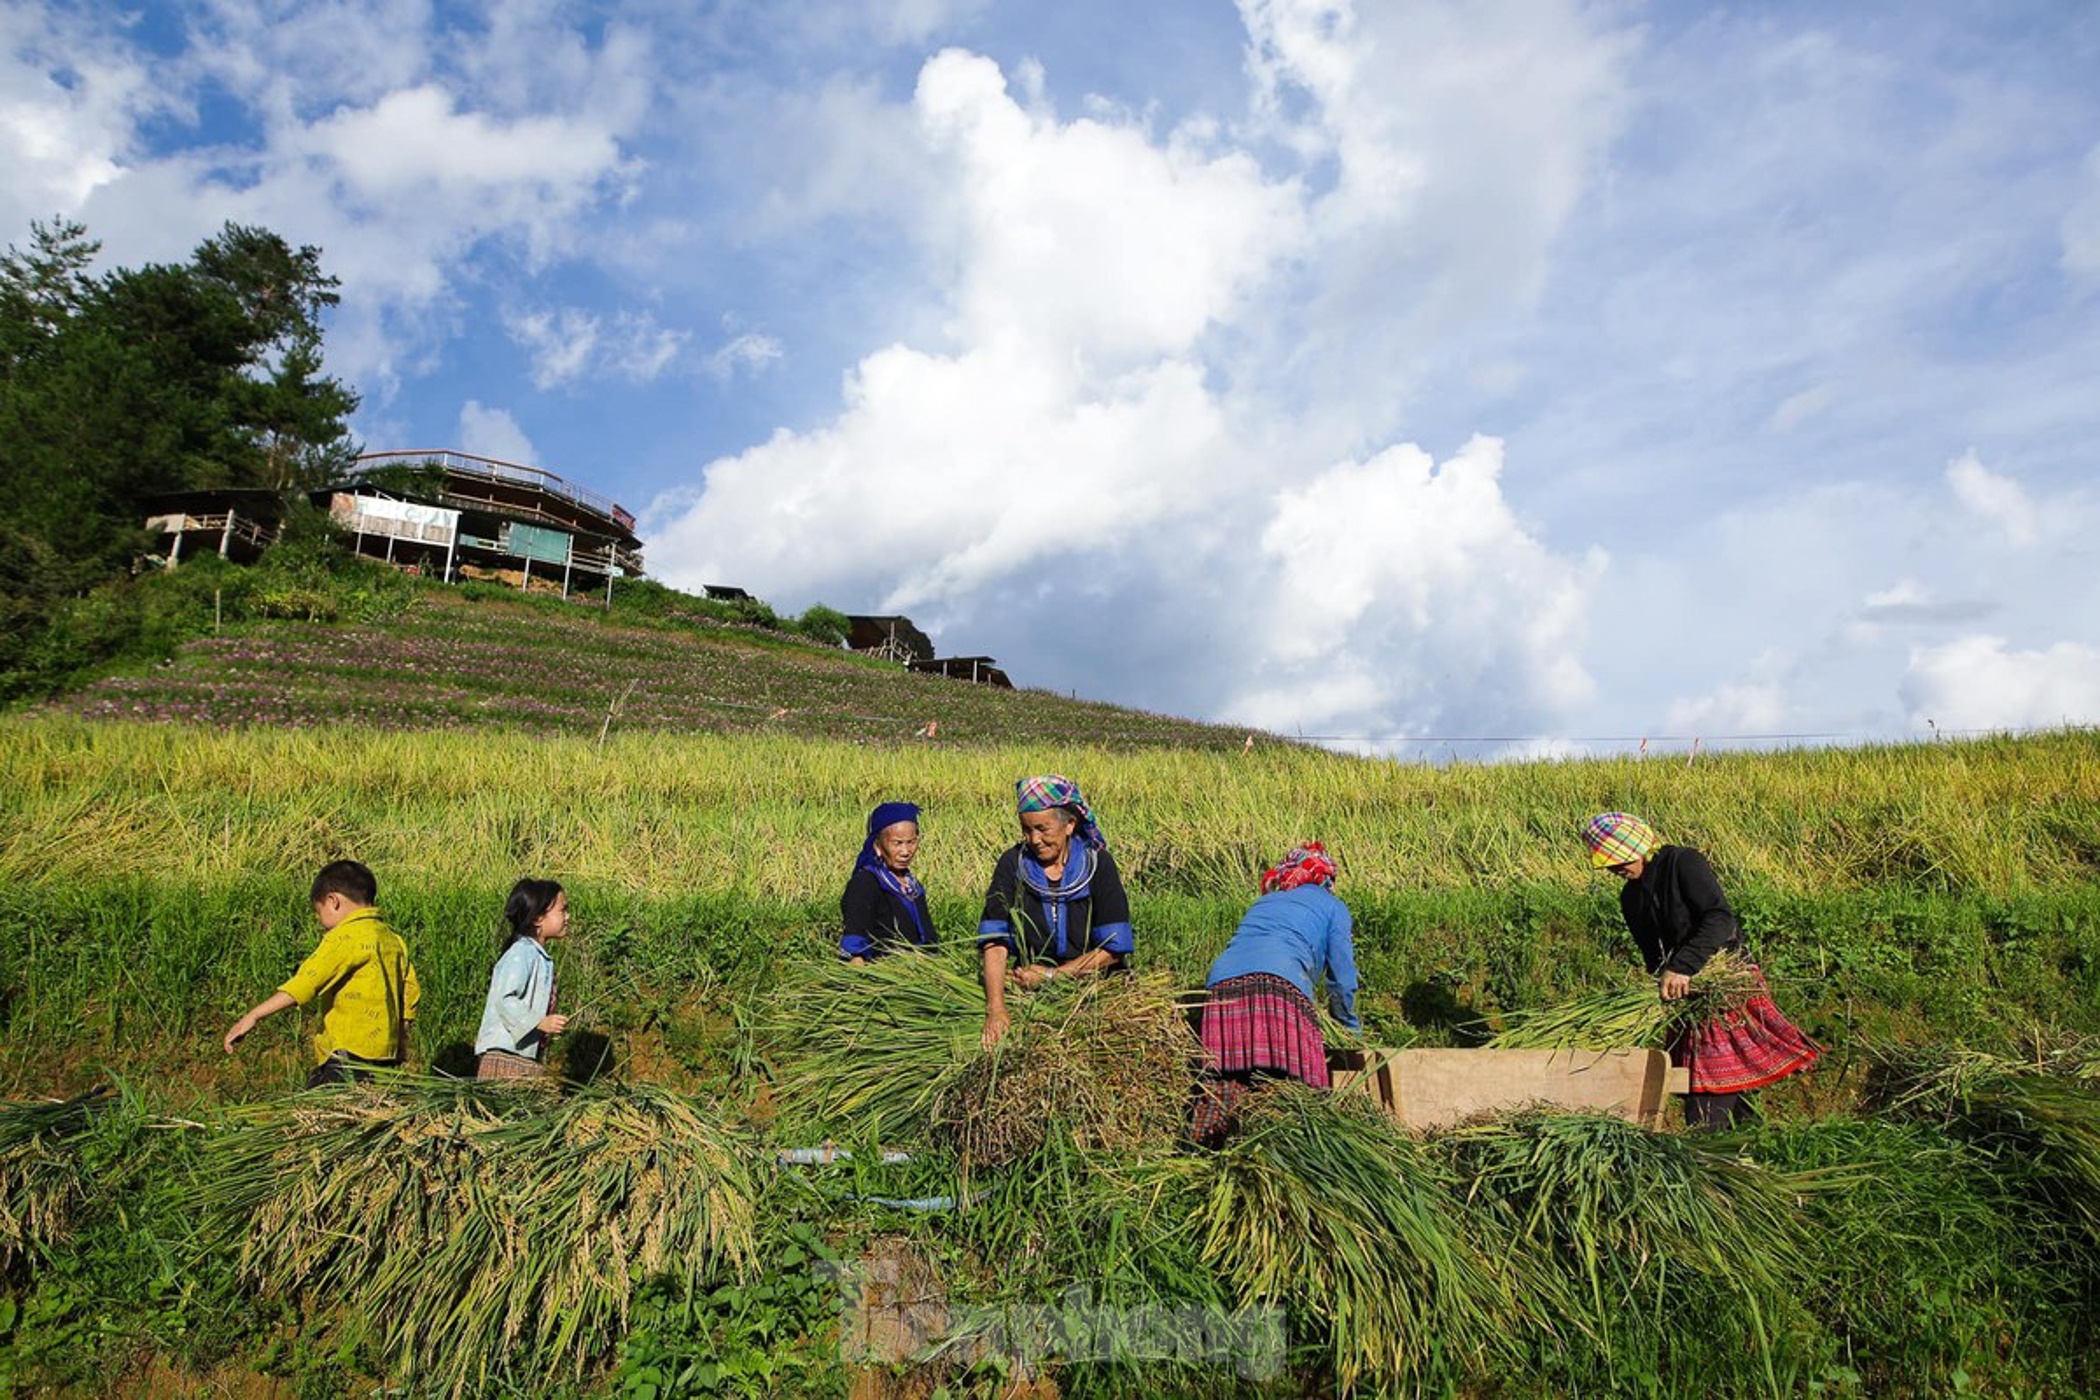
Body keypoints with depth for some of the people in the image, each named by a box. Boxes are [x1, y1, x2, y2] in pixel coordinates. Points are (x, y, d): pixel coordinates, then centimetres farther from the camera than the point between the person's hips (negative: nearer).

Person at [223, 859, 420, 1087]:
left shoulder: (349, 935, -9)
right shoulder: (394, 940, 16)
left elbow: (308, 980, -20)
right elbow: (411, 992, 20)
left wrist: (254, 1015, -22)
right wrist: (400, 1042, 31)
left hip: (350, 1053, -9)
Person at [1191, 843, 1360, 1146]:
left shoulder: (1263, 902, 36)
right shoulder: (1332, 906, 23)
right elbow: (1342, 981, 16)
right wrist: (1351, 1029, 33)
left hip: (1222, 984, 5)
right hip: (1279, 982, -5)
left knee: (1227, 1078, -1)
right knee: (1301, 1086, -8)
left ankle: (1219, 1097, -32)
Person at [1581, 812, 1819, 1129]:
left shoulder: (1683, 862, -10)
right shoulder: (1630, 898, 13)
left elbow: (1720, 918, -21)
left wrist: (1682, 966, -30)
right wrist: (1662, 987, -3)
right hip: (1687, 998, 7)